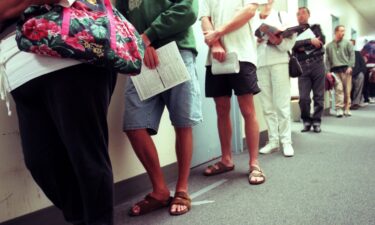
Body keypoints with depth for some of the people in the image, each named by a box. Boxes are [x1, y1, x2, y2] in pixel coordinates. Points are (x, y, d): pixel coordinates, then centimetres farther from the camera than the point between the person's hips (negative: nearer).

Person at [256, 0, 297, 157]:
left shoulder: (282, 16, 12)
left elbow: (290, 41, 1)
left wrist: (278, 41, -18)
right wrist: (255, 41, -8)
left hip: (279, 63, -2)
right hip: (260, 64, 2)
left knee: (282, 104, -5)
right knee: (267, 106, 2)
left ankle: (286, 141, 1)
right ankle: (273, 141, 9)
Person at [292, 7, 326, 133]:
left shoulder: (316, 27, 16)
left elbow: (322, 41, -2)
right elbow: (294, 45, -7)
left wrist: (304, 47, -7)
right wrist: (310, 41, -15)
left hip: (317, 64, 1)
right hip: (303, 67, 0)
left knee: (318, 95, 0)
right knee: (303, 97, -7)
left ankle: (316, 122, 9)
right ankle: (306, 121, 10)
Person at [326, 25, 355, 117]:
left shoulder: (347, 43, 12)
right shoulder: (329, 46, 15)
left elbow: (352, 55, 4)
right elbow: (327, 59, 11)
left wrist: (350, 66, -9)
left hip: (346, 69, 0)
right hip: (335, 70, 0)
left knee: (347, 90, -1)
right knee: (338, 88, -11)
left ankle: (347, 109, 6)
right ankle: (339, 109, -11)